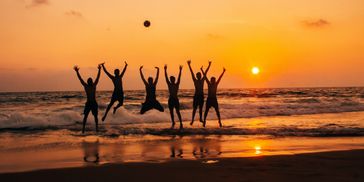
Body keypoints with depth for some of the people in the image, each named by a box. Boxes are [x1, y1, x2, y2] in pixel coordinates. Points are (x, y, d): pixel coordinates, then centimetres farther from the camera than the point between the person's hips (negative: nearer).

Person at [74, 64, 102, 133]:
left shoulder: (94, 85, 6)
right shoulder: (86, 86, 3)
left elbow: (98, 77, 3)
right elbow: (80, 79, -3)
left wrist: (99, 70, -3)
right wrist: (77, 72, -10)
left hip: (94, 103, 1)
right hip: (88, 103, -1)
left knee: (95, 116, 5)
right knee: (85, 116, -2)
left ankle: (97, 127, 10)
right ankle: (83, 128, -2)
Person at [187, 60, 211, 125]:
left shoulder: (202, 80, 9)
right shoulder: (195, 80, -1)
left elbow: (206, 72, 8)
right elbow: (192, 73, -7)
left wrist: (209, 65, 8)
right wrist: (189, 65, -13)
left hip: (201, 96, 4)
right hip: (196, 95, -4)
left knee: (200, 108, 12)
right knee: (195, 108, -4)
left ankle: (200, 118, 22)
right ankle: (192, 120, -3)